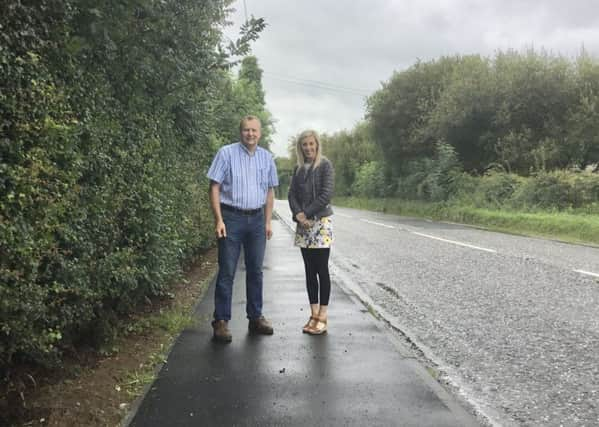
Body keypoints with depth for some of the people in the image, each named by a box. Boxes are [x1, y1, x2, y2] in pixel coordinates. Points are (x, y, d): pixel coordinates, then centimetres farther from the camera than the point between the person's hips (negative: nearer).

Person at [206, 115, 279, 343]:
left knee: (255, 270, 11)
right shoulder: (226, 153, -4)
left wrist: (268, 222, 9)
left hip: (257, 219, 5)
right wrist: (219, 220, -14)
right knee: (227, 271, -2)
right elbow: (214, 187, -6)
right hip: (232, 217, -4)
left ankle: (255, 317, 23)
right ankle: (221, 321, 6)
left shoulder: (266, 157, 9)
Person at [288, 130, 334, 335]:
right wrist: (298, 214, -10)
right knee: (309, 270, 7)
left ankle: (322, 317, 2)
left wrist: (307, 213, -11)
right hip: (303, 225, 5)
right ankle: (314, 315, 13)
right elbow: (291, 194, 7)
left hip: (321, 222, -5)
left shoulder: (325, 165, -3)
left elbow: (326, 194, -11)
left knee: (321, 270, -3)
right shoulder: (299, 168, 13)